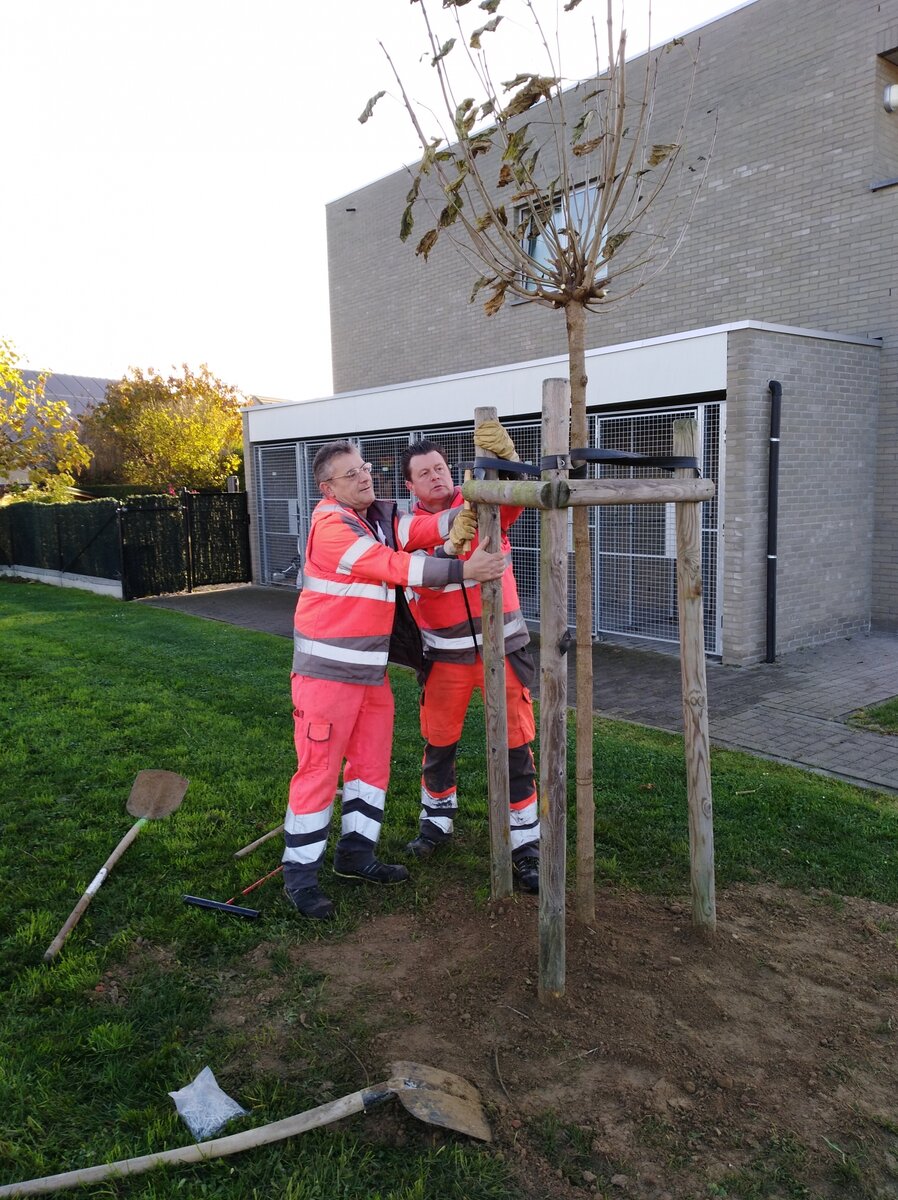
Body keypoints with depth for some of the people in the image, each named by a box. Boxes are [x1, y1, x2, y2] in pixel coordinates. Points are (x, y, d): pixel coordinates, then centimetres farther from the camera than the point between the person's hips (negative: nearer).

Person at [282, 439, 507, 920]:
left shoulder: (380, 516, 9)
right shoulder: (331, 526, -16)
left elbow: (423, 530, -7)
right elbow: (393, 566, -24)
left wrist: (464, 513, -26)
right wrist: (462, 570, -27)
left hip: (372, 670, 8)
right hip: (327, 671, -8)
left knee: (373, 763, 15)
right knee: (319, 770, -1)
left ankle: (355, 853, 30)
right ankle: (299, 875, 13)